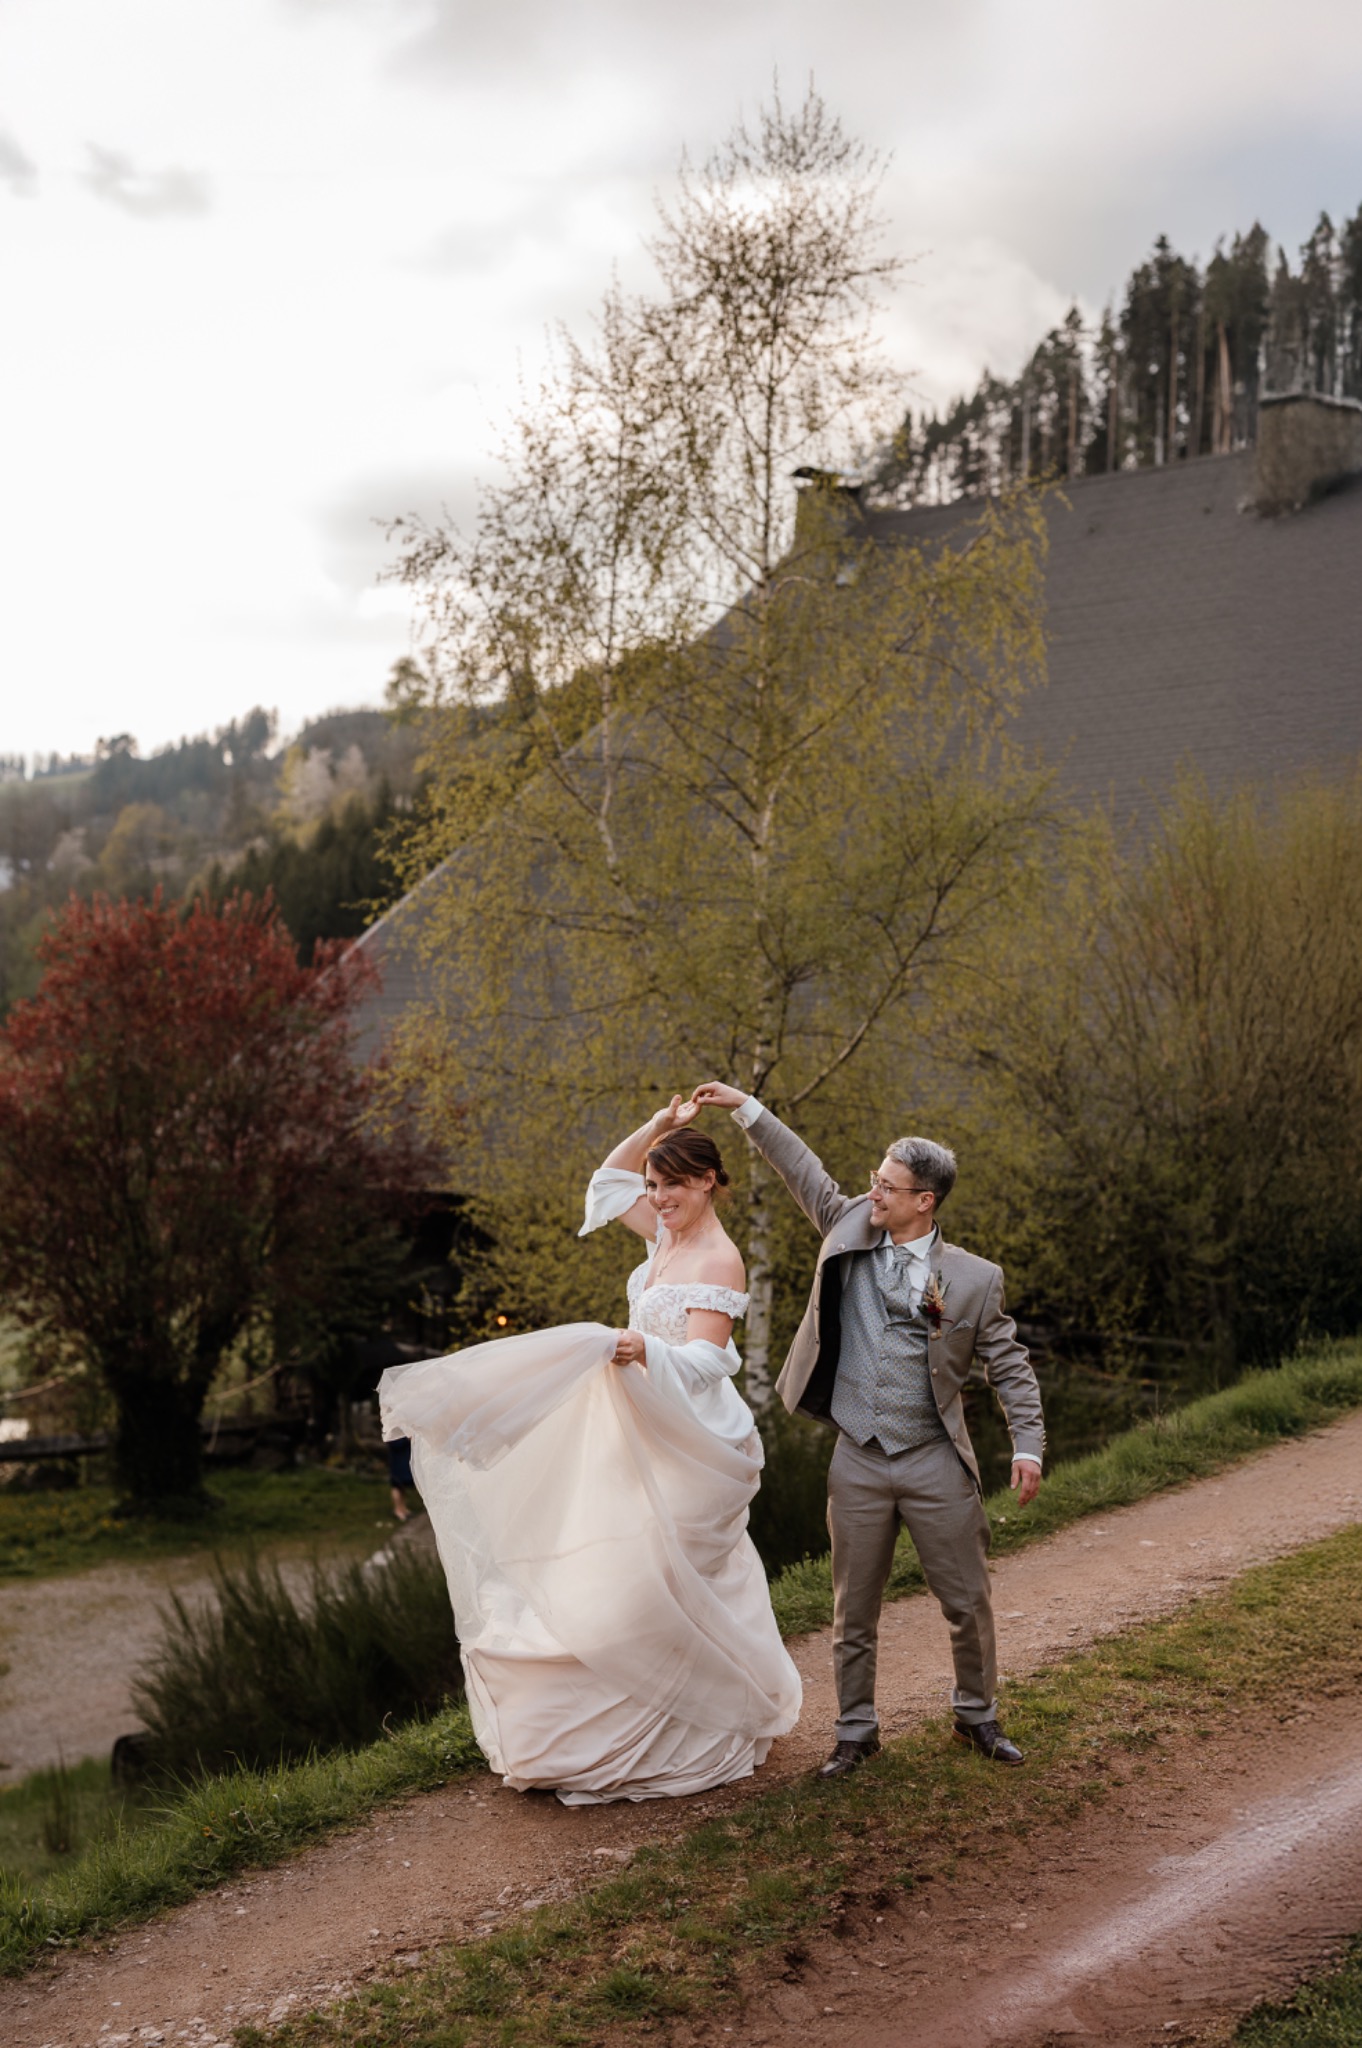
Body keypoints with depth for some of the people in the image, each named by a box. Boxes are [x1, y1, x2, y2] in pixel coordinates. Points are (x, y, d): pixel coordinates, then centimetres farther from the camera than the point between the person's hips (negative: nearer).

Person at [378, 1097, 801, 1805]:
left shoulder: (719, 1261, -17)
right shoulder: (669, 1236, 7)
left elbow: (704, 1361, -26)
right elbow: (610, 1183, 22)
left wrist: (648, 1353, -45)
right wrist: (655, 1128, 9)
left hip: (693, 1446, -9)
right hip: (648, 1437, 9)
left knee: (650, 1583, -7)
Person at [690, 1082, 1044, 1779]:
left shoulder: (972, 1278, -5)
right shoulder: (851, 1230, 2)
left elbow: (1010, 1366, -1)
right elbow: (806, 1172, 13)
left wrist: (1026, 1446, -10)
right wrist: (746, 1109, 13)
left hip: (936, 1463, -2)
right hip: (858, 1463, 2)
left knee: (968, 1602, 8)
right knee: (854, 1610, 9)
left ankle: (976, 1714, 30)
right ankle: (855, 1730, 25)